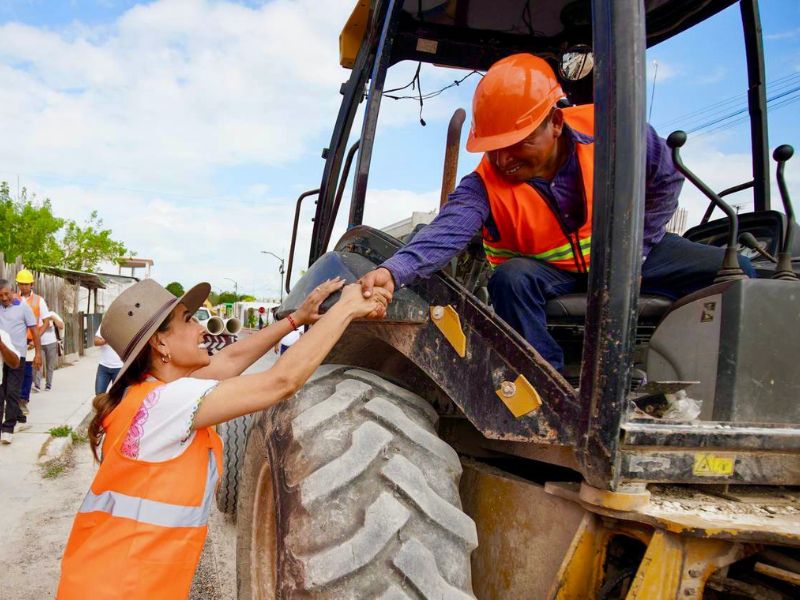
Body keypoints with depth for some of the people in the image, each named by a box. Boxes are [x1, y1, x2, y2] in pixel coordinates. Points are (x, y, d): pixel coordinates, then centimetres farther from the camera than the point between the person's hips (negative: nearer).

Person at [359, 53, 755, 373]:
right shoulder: (485, 185, -25)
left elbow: (666, 180, -6)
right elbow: (445, 233, -42)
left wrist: (635, 252, -7)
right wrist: (395, 270, -62)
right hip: (547, 272, -2)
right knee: (511, 279, -37)